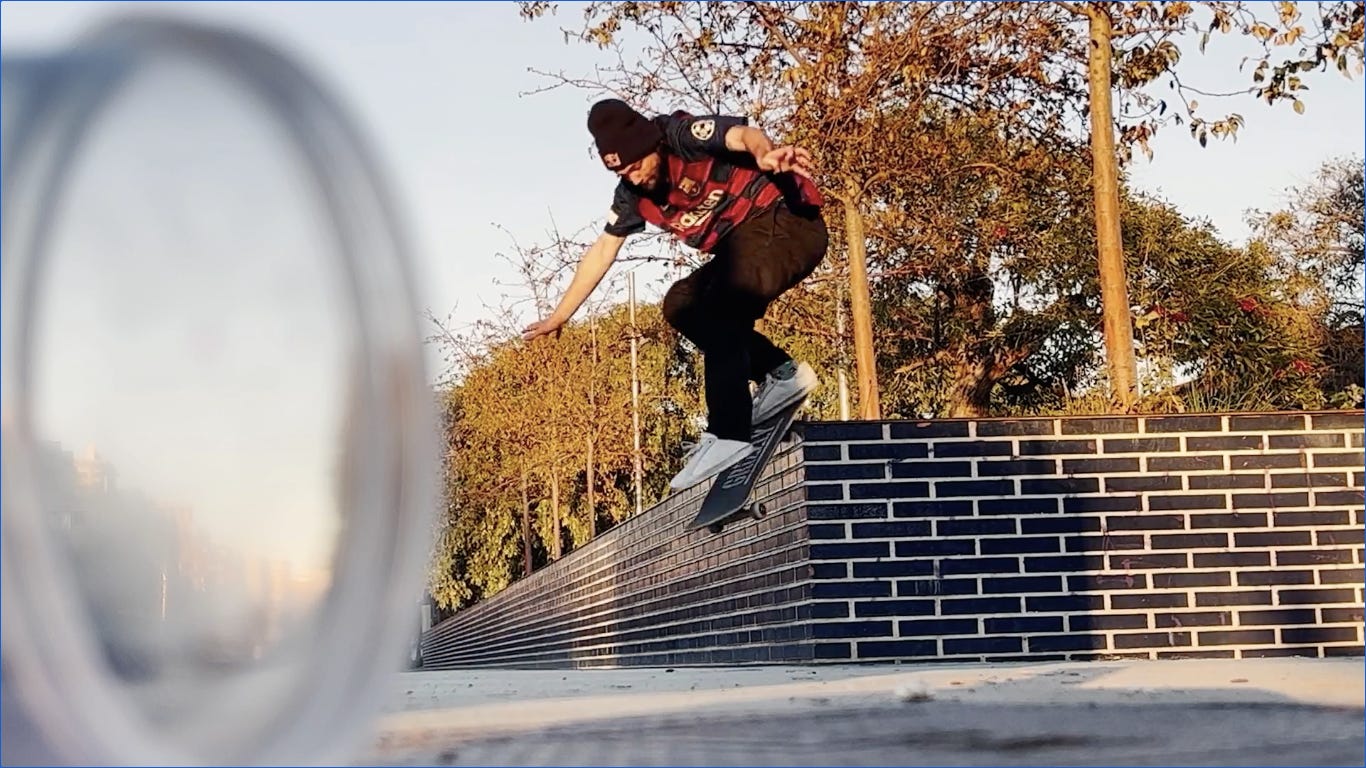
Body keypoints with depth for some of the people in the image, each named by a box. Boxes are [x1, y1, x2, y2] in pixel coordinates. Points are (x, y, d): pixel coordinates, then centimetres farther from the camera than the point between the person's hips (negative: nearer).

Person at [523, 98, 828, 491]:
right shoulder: (633, 194, 7)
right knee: (681, 305, 7)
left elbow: (744, 135, -36)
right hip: (742, 246, 10)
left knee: (721, 312, -25)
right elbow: (602, 251, 17)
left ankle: (727, 435, -30)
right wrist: (559, 317, 21)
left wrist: (766, 155, -61)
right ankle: (782, 374, 7)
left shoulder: (685, 135, -17)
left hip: (786, 221, -10)